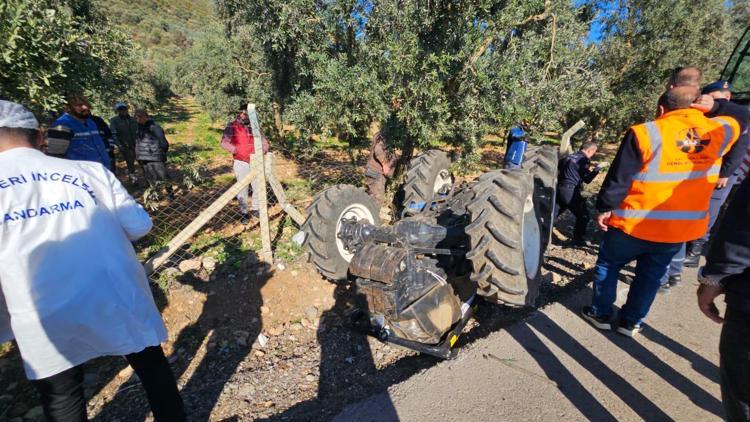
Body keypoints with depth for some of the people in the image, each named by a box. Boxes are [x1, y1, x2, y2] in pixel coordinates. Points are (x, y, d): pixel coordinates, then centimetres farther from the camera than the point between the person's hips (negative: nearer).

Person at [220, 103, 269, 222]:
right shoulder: (232, 126, -4)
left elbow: (264, 141, 9)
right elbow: (224, 143, -11)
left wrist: (262, 151, -12)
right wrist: (237, 150, -26)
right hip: (241, 162, -3)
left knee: (258, 187, 6)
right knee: (242, 188, 2)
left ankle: (255, 208, 26)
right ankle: (244, 212, 15)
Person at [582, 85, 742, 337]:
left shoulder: (646, 134, -17)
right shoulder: (721, 131, -1)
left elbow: (619, 178, -17)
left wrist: (604, 208, -8)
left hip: (635, 224, -5)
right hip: (682, 228, 5)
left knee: (607, 265, 16)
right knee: (651, 276, 19)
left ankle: (600, 314, 27)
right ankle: (631, 322, 30)